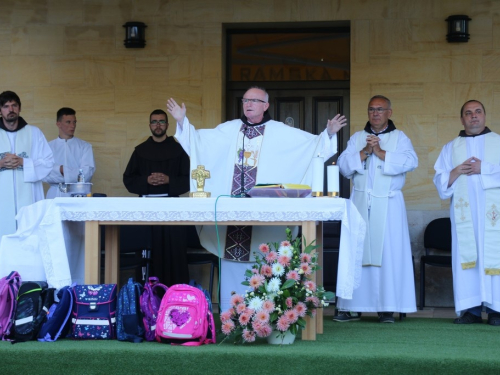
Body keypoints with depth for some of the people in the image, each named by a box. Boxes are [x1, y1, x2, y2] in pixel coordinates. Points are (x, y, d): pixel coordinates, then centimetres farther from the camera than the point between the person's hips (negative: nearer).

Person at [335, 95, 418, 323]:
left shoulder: (399, 138, 8)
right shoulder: (357, 138, 15)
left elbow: (411, 161, -10)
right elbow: (343, 165, 2)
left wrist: (381, 152, -15)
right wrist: (364, 152, -11)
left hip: (388, 204, -2)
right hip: (360, 202, 2)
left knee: (388, 253, -5)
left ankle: (387, 308, -1)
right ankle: (352, 307, 3)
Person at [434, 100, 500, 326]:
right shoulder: (451, 148, 17)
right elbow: (440, 181, 11)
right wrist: (456, 172, -7)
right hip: (464, 212, 2)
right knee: (466, 256, -4)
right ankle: (471, 308, -3)